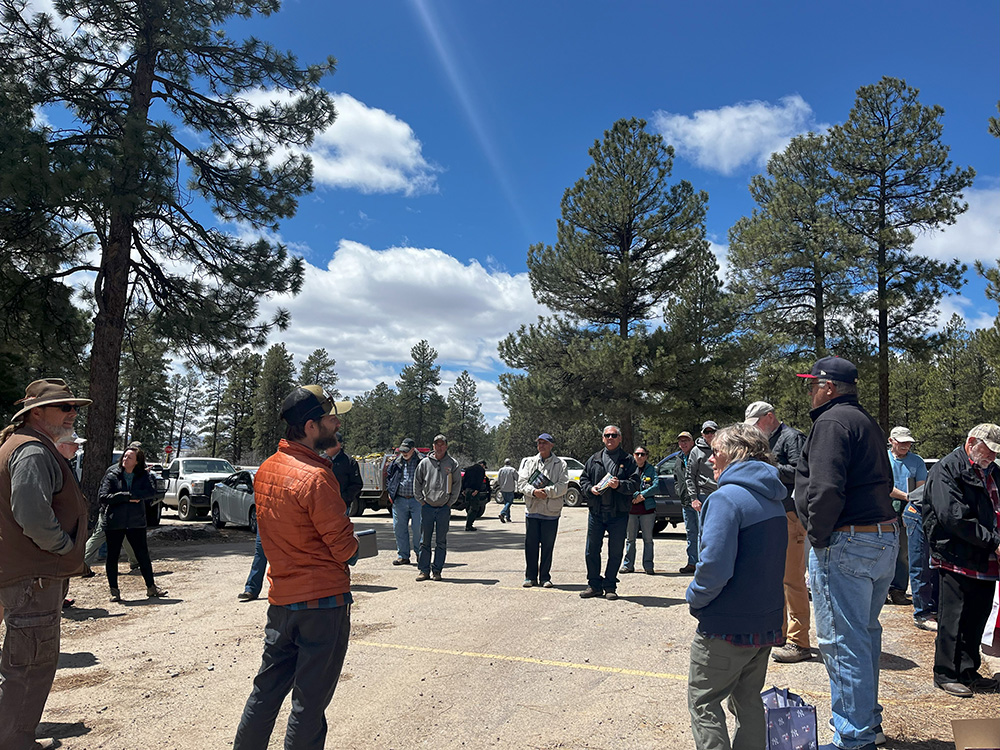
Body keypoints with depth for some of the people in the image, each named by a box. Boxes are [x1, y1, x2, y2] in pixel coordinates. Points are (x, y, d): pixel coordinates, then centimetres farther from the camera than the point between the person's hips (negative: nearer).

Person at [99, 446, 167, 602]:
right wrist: (127, 497, -16)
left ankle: (151, 587, 17)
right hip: (114, 523, -1)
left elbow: (152, 491, -12)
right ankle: (114, 590, 19)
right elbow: (102, 497, -11)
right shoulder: (112, 475, -2)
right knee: (112, 556, 7)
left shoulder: (143, 476, 3)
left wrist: (132, 494, -21)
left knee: (143, 555, 7)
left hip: (136, 522, 1)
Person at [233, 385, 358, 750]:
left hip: (280, 599, 7)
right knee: (309, 705, 6)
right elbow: (345, 548, -19)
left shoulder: (265, 469, 4)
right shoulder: (317, 478, -22)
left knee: (266, 690, 20)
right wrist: (351, 542, 4)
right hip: (322, 601, -7)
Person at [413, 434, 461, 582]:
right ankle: (424, 570, 10)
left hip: (444, 508, 0)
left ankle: (437, 570, 12)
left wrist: (450, 502, 0)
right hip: (427, 507, 0)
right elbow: (417, 483, 8)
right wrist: (421, 500, 1)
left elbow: (457, 485, 6)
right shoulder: (424, 462, 3)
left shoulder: (453, 464, 3)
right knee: (425, 541, 3)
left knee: (441, 542, 4)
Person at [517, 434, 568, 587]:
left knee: (547, 546, 3)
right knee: (531, 544, 4)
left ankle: (545, 577, 14)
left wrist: (546, 491, -18)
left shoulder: (560, 464, 4)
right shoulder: (529, 462, 12)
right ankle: (530, 577, 15)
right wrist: (534, 491, -14)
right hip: (532, 510, 2)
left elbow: (563, 486, -6)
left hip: (551, 511, -2)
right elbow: (521, 483, 3)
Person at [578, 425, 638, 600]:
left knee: (615, 552, 4)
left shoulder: (627, 460, 6)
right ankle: (594, 585, 17)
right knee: (591, 551, 5)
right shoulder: (594, 459, 13)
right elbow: (583, 480, 13)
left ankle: (610, 586, 16)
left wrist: (620, 485, -19)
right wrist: (590, 489, -7)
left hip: (619, 514, -2)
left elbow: (634, 483, -3)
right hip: (596, 512, 2)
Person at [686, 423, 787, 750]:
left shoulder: (726, 498, -21)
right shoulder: (774, 500, 8)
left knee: (703, 702, 7)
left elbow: (715, 567, -27)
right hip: (766, 623, 8)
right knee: (748, 701, 21)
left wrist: (695, 597, -8)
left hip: (728, 627, -8)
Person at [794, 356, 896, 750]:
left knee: (842, 641, -2)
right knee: (865, 633, 21)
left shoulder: (832, 422, -15)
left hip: (845, 544, -10)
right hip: (884, 538, 11)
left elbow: (825, 489, -26)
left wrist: (817, 536, -14)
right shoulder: (868, 422, 17)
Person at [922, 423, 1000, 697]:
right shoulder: (947, 469, -9)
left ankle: (968, 672, 27)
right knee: (954, 620, 1)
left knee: (976, 620, 14)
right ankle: (946, 674, 13)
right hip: (957, 560, -7)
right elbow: (954, 517, -18)